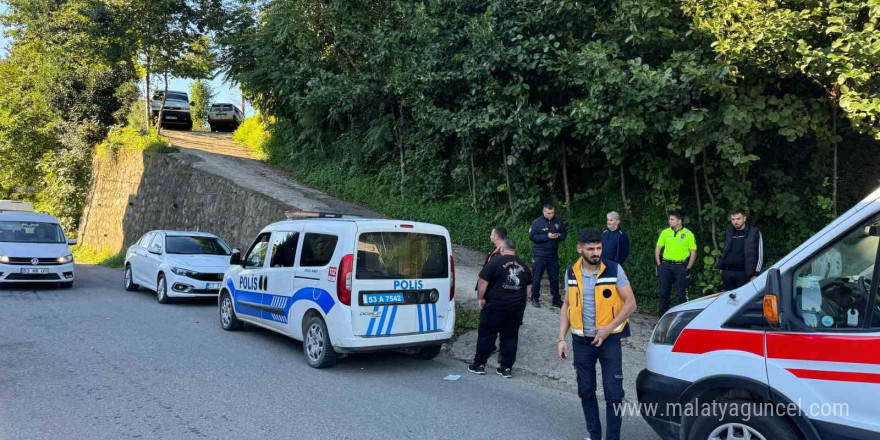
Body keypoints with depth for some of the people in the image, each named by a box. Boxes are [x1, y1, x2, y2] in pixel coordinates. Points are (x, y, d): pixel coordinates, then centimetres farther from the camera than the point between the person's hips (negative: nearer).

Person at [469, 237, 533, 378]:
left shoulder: (495, 262, -8)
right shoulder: (523, 265, 9)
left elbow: (483, 282, -12)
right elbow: (529, 288, 15)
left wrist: (480, 298, 0)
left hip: (495, 306, -4)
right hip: (517, 308, 4)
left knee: (486, 335, 5)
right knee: (510, 337, 11)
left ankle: (479, 365, 11)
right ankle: (507, 367, 13)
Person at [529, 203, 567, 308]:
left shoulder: (558, 222, 4)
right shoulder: (537, 222, -8)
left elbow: (563, 234, 11)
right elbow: (532, 236, -14)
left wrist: (558, 236, -12)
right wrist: (547, 236, -22)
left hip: (553, 255, 4)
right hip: (539, 255, -3)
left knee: (554, 278, 9)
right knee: (536, 278, 3)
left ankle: (556, 299, 18)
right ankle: (535, 298, 16)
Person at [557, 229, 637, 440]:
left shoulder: (614, 270, -10)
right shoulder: (571, 273, 0)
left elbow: (630, 303, -9)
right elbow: (567, 306, 8)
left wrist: (608, 329, -17)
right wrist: (562, 339, 0)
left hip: (609, 340, -3)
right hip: (582, 340, 3)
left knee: (613, 394, -2)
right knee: (586, 391, 13)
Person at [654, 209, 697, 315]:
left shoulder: (688, 234, -2)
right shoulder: (665, 232, 7)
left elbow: (693, 253, -1)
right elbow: (657, 249, 12)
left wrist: (688, 268, -8)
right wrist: (659, 265, 4)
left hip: (681, 266, -3)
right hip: (666, 266, 3)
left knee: (682, 293, 1)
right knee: (664, 293, 6)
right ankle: (663, 317, 16)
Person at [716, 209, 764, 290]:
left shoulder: (754, 232, -2)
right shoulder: (729, 232, 14)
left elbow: (760, 255, -3)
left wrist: (755, 274, -8)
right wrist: (721, 267, 17)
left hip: (743, 274, -5)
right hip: (728, 273, 5)